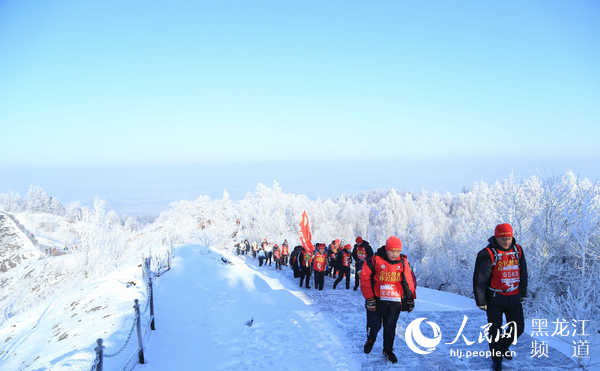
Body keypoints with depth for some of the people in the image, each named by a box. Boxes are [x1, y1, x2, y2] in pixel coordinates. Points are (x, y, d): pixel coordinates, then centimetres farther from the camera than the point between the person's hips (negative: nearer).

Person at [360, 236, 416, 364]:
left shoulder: (403, 262, 0)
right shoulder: (375, 260, -11)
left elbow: (408, 281, 9)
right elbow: (365, 278, -8)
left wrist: (410, 299, 12)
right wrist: (369, 298, -10)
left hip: (395, 303, 2)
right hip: (376, 301, -2)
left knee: (390, 328, 10)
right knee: (374, 326, 7)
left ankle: (388, 350, 31)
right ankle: (370, 341, 40)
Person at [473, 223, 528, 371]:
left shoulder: (518, 250, 1)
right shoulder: (488, 254, -17)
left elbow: (523, 274, 14)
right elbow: (479, 280, -14)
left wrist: (523, 293, 16)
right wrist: (481, 301, -12)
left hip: (514, 299, 5)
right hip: (494, 299, -5)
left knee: (518, 328, 9)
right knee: (495, 331, 5)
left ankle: (503, 347, 37)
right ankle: (496, 358, 25)